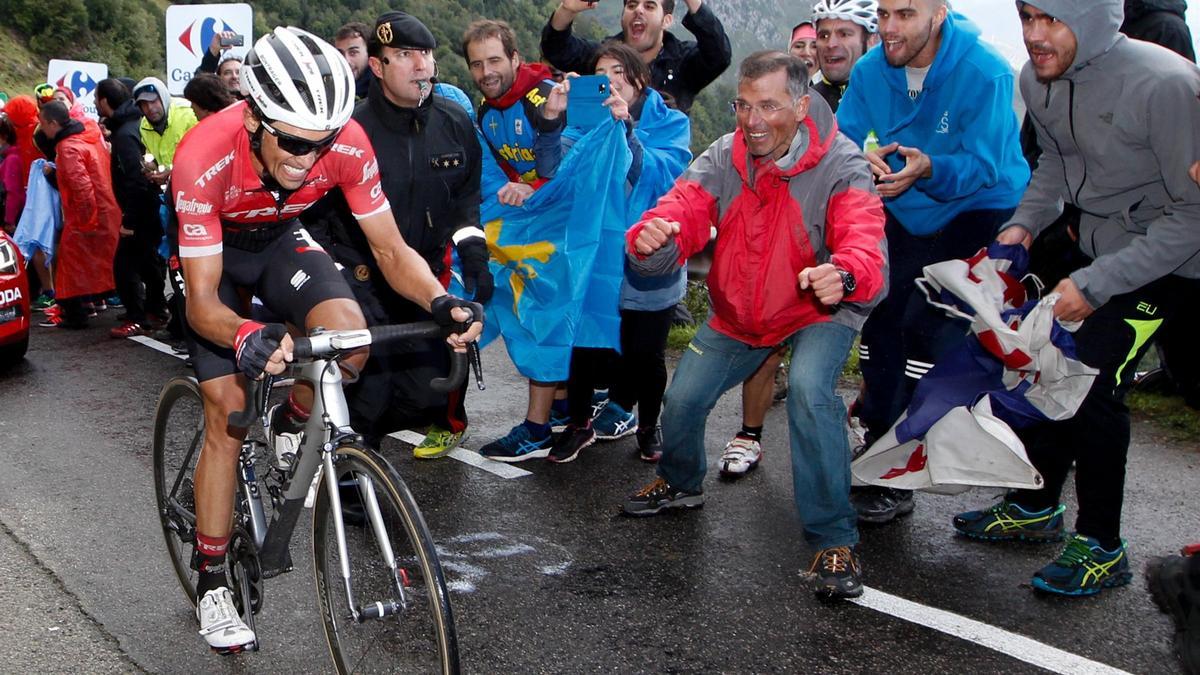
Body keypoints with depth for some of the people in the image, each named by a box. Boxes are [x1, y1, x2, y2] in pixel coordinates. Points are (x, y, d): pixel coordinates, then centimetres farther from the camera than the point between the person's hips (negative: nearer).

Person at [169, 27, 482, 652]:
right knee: (228, 411, -9)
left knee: (349, 333, -28)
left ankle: (290, 425, 6)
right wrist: (245, 336, -56)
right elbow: (202, 301, -34)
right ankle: (212, 583, 8)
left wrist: (441, 301, -40)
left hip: (280, 238, 2)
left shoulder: (347, 143, -30)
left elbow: (391, 251, -20)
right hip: (211, 250, -2)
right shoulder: (204, 157, -37)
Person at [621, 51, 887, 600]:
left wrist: (844, 275, -61)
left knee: (809, 392, -30)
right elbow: (682, 210, -21)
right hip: (738, 313, 5)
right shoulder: (723, 158, -11)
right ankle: (680, 484, 40)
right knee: (682, 399, 5)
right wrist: (650, 239, -46)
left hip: (819, 312, -4)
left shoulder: (840, 165, -23)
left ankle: (834, 540, -15)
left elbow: (865, 242, -37)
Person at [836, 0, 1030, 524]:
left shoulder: (985, 72, -23)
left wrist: (927, 168, -43)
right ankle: (877, 446, 22)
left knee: (927, 324, -17)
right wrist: (864, 160, -31)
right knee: (879, 317, 4)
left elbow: (984, 166, -24)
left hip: (977, 211, -6)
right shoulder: (871, 70, -9)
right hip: (905, 215, 6)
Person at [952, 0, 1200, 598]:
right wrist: (1024, 223, -5)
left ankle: (1102, 547, 1)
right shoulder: (1038, 80, -7)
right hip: (1097, 243, 7)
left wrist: (1096, 283, -29)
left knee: (1091, 380, -16)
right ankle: (1035, 506, 26)